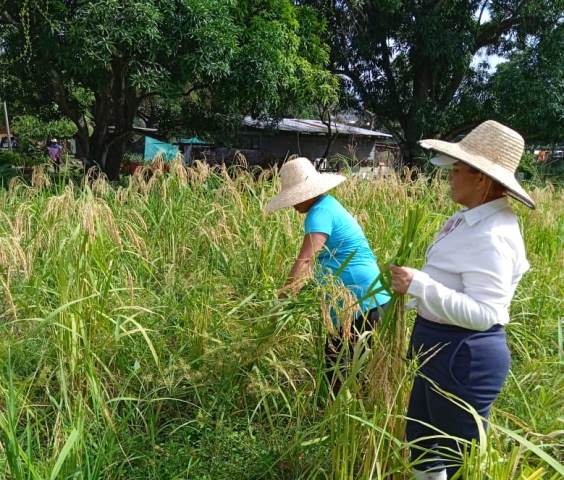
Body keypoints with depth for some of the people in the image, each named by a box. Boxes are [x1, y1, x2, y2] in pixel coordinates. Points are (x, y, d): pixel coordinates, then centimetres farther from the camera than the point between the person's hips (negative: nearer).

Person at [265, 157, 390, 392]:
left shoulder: (320, 212, -14)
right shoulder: (329, 205, 17)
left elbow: (305, 261, -27)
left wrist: (281, 302, -30)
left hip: (361, 304, -10)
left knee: (337, 369, -1)